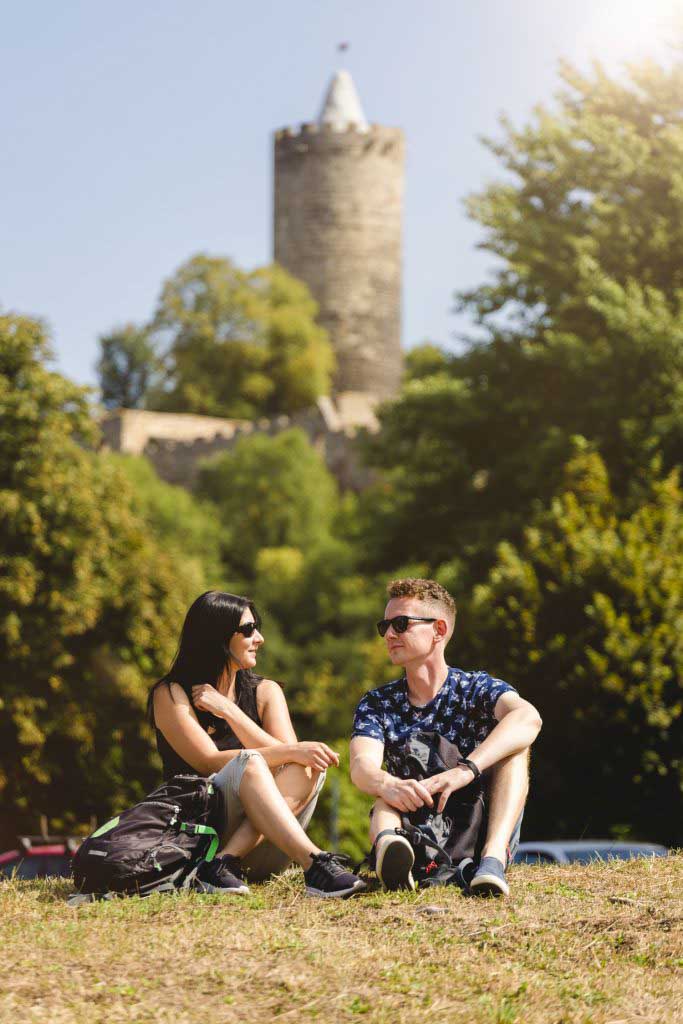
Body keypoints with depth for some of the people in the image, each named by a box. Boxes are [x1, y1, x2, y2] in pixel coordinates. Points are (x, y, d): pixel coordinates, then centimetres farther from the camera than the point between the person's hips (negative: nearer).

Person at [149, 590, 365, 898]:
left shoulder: (264, 692, 11)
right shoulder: (171, 694, -1)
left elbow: (292, 760, -5)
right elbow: (210, 763, -15)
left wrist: (228, 710, -10)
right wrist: (292, 752, -22)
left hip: (259, 852, 4)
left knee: (309, 765, -22)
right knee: (249, 763, -30)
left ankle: (225, 863, -36)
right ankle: (315, 865, -46)